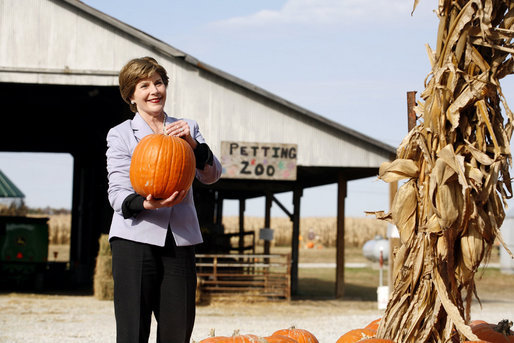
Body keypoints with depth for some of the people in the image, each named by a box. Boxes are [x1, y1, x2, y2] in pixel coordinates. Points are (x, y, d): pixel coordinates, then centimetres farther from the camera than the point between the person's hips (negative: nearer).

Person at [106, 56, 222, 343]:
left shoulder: (187, 128, 16)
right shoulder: (121, 134, 8)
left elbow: (212, 175, 4)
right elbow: (117, 193, -2)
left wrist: (193, 144, -15)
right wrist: (146, 204, -23)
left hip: (180, 242, 3)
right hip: (135, 241, -3)